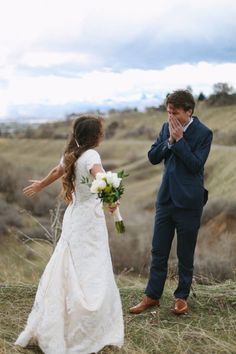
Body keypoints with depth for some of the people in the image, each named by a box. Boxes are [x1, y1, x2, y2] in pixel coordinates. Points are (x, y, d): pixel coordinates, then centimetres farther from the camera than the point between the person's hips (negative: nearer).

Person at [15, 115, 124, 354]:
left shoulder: (71, 154, 8)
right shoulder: (90, 155, -16)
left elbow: (57, 171, 26)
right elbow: (99, 176, -37)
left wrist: (40, 185, 44)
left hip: (74, 216, 9)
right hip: (89, 219, -9)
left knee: (64, 270, 17)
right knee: (92, 275, -3)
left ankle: (46, 328, 28)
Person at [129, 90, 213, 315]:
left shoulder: (203, 133, -10)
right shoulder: (167, 128, 6)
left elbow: (195, 165, -19)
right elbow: (153, 157, 3)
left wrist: (179, 139, -19)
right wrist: (170, 140, -11)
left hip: (188, 201, -5)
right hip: (166, 198, 5)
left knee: (185, 254, 9)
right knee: (158, 251, 11)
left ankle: (182, 297, 25)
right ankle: (152, 296, 23)